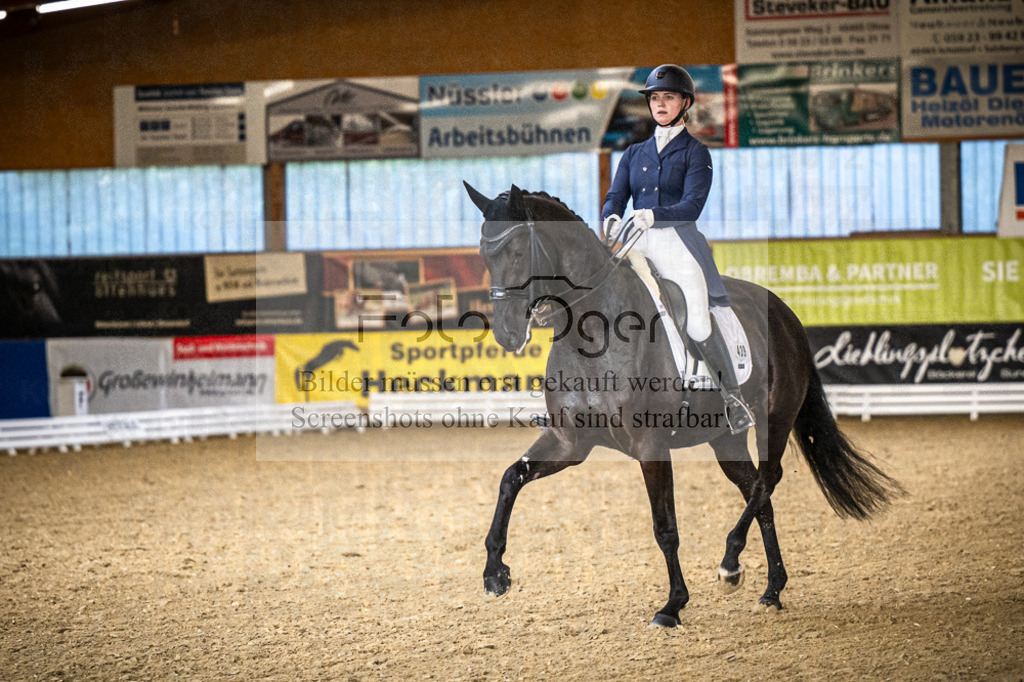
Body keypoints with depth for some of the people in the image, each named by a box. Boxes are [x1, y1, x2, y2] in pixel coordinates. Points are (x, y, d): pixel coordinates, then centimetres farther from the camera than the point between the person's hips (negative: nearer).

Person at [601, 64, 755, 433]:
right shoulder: (634, 153, 18)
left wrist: (653, 215, -27)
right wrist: (611, 218, -15)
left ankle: (733, 395, -3)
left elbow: (692, 205, -8)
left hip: (678, 242, -5)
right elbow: (614, 198, 9)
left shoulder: (695, 152, 5)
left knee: (697, 326, -20)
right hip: (639, 248, 5)